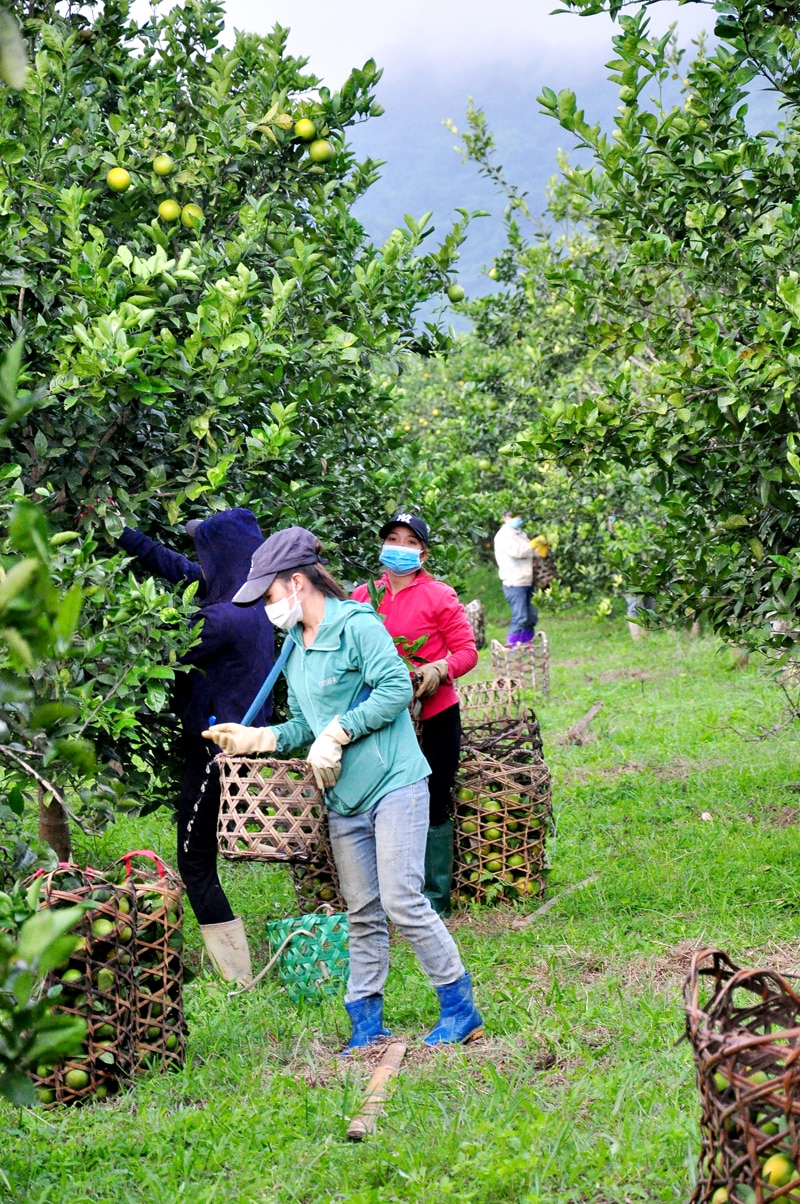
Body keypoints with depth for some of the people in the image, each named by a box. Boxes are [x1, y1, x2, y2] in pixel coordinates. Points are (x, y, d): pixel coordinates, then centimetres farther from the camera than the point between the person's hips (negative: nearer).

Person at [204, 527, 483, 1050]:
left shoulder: (357, 625, -9)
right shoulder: (295, 648, 17)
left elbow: (397, 688, -18)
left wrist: (337, 734, -17)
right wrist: (255, 738, 8)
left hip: (394, 783, -8)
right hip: (344, 797, 8)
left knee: (402, 900, -13)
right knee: (363, 914, 10)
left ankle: (462, 1010, -2)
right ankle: (366, 1023, 16)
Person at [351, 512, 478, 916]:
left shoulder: (439, 596, -4)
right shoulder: (363, 596, 5)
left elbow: (467, 651, -5)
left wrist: (438, 670, -23)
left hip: (434, 717, -3)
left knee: (433, 806, 2)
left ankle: (435, 899, 12)